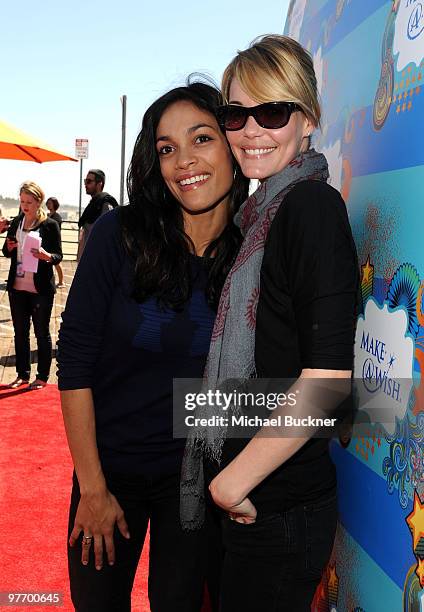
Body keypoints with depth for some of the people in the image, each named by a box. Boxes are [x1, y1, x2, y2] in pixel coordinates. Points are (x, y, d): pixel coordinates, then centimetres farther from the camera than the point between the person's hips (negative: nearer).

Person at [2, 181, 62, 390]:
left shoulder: (50, 225, -8)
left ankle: (42, 376, 16)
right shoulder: (15, 223, 6)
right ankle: (22, 374, 25)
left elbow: (58, 255, -5)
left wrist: (47, 256, -25)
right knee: (20, 333, 13)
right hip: (17, 287, 5)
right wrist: (9, 247, -7)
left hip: (41, 288, -5)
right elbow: (7, 252, 15)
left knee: (42, 333, 6)